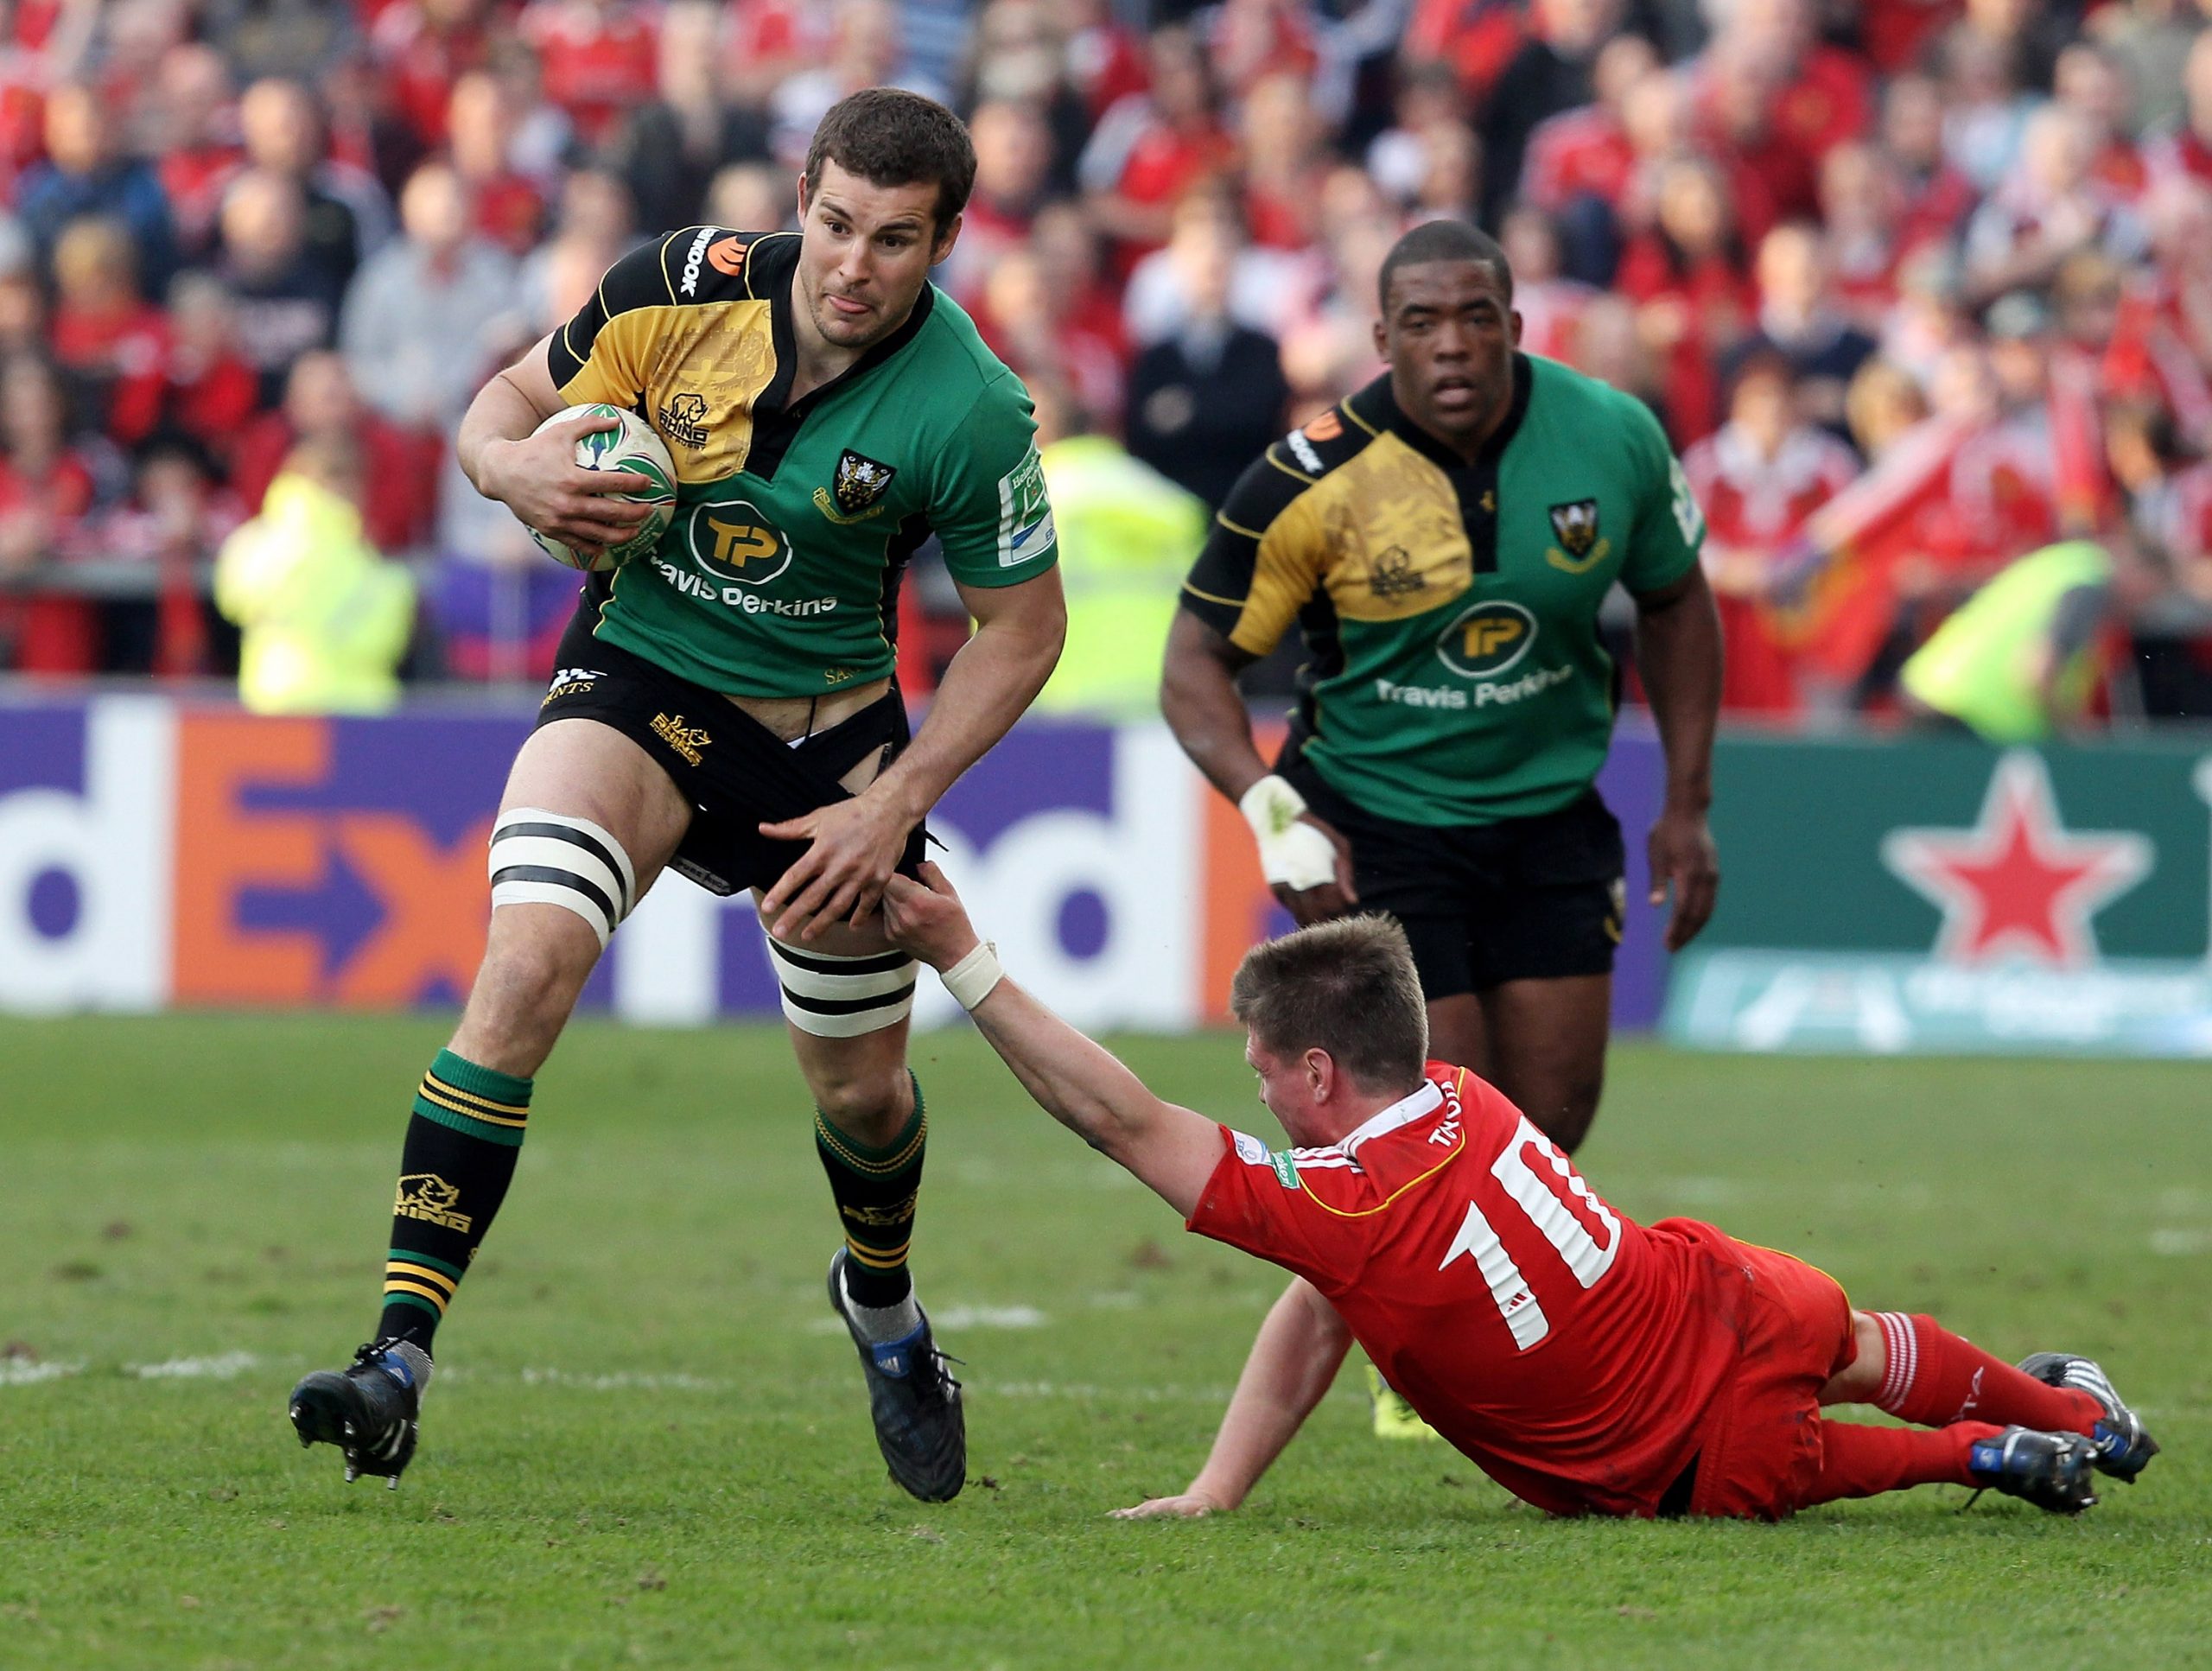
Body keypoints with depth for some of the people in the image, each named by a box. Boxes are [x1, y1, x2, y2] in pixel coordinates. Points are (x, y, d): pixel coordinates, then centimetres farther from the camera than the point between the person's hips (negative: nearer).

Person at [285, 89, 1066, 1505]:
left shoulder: (970, 414, -19)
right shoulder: (681, 289, -15)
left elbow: (1024, 627, -6)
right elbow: (508, 403, 1)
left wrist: (893, 805, -14)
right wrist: (515, 468, -23)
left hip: (831, 733, 0)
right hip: (641, 686, 0)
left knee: (863, 1088, 11)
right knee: (525, 970, -25)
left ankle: (882, 1306, 48)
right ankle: (399, 1361, -28)